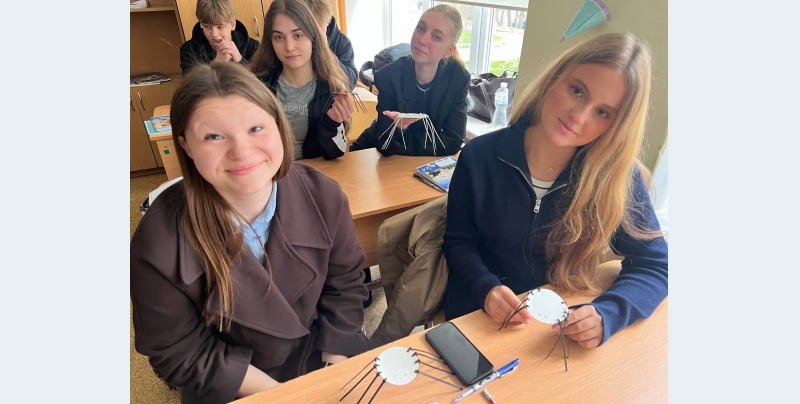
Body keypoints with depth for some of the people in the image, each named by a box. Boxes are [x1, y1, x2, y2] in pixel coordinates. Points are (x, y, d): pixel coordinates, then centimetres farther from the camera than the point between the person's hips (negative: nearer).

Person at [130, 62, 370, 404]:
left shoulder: (323, 196, -20)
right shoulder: (158, 244, -27)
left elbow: (343, 282, -6)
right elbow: (181, 354, -15)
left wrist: (334, 373, -11)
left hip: (323, 353, 1)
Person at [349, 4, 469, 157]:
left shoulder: (458, 78, -18)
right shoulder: (389, 75, -21)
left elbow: (452, 141, -19)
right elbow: (386, 145, -22)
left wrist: (399, 144, -25)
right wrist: (396, 127, -43)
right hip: (380, 157, 0)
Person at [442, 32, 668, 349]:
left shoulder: (618, 177, -11)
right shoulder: (481, 157, -10)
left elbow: (654, 266, -5)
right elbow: (458, 242, -2)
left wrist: (606, 314, -24)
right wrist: (486, 288, -21)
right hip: (478, 320, -2)